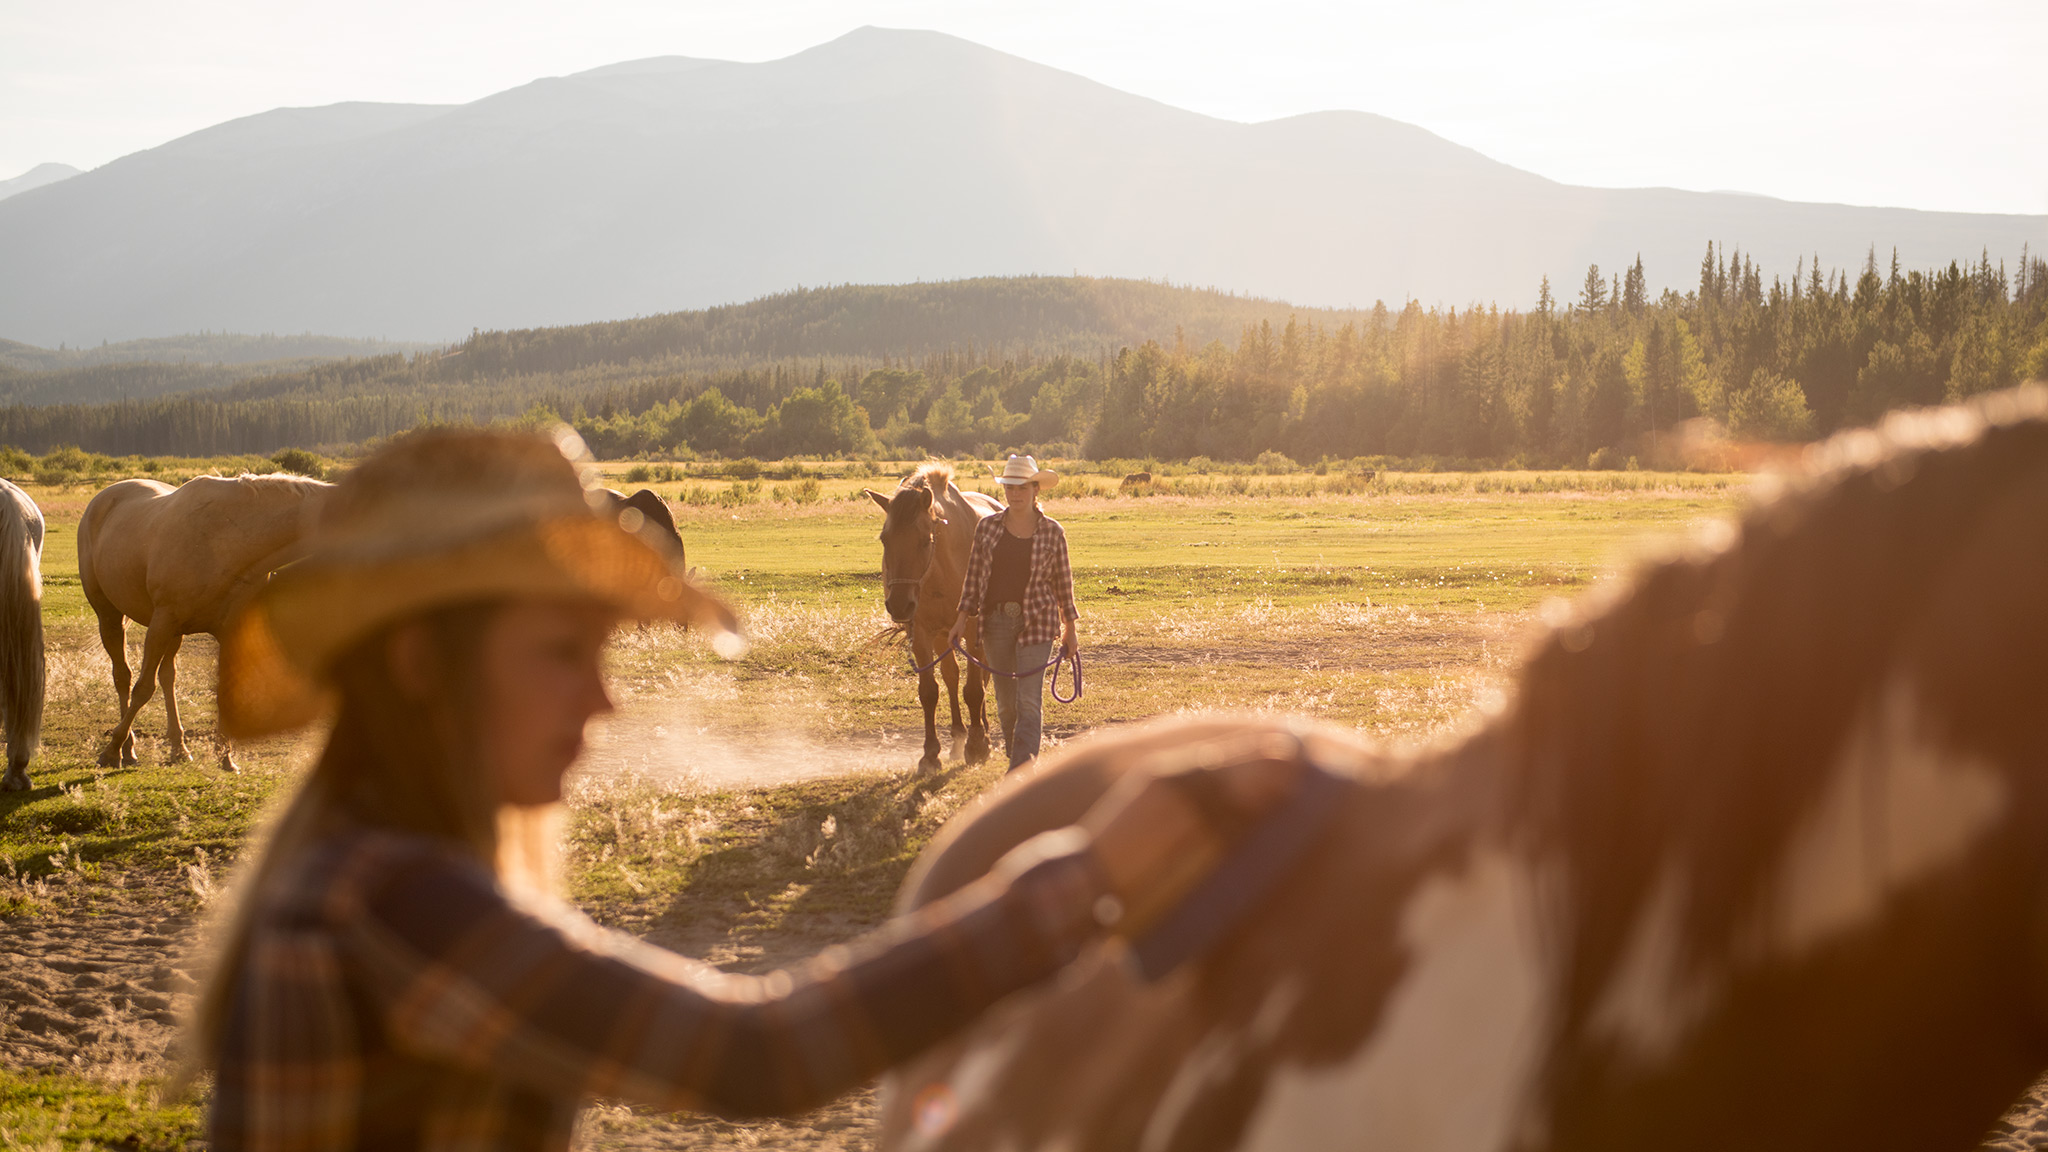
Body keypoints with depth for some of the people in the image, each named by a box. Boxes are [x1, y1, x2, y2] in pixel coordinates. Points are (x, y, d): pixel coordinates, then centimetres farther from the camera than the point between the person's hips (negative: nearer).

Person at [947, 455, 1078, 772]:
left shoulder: (1052, 532, -1)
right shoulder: (987, 527, 3)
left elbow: (1063, 581, 4)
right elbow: (974, 576, 8)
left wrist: (1070, 630, 4)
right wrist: (963, 619, 2)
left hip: (1036, 623, -3)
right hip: (996, 620, 3)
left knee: (1029, 702, -9)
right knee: (1006, 703, 10)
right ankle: (1017, 758, 28)